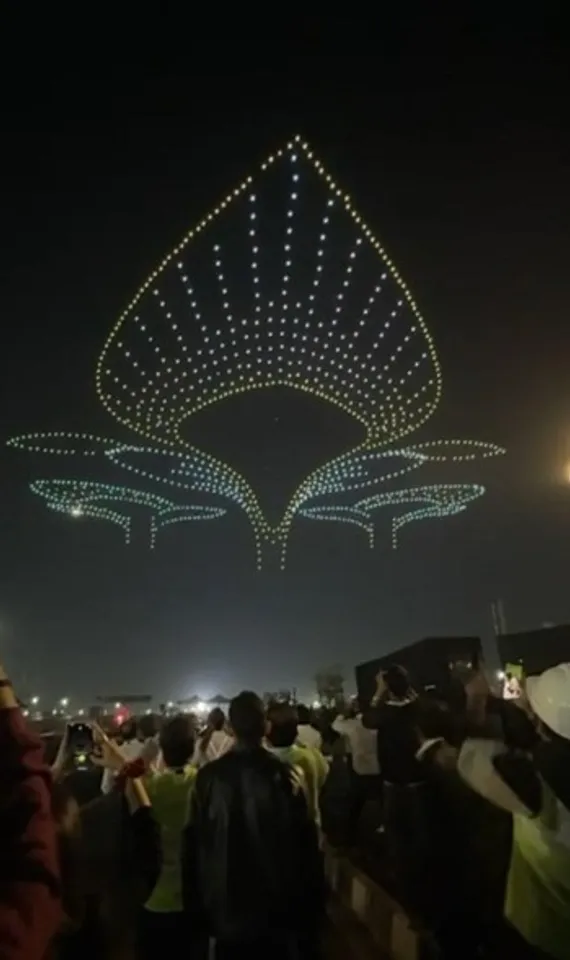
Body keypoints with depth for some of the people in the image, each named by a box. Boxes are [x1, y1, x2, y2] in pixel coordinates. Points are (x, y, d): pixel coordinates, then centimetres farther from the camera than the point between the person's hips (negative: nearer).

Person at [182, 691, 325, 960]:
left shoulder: (208, 777, -12)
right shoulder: (284, 776, -16)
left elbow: (193, 845, -5)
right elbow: (306, 845, -11)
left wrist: (197, 910, 8)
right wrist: (310, 912, 1)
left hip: (225, 910, 1)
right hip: (275, 910, -1)